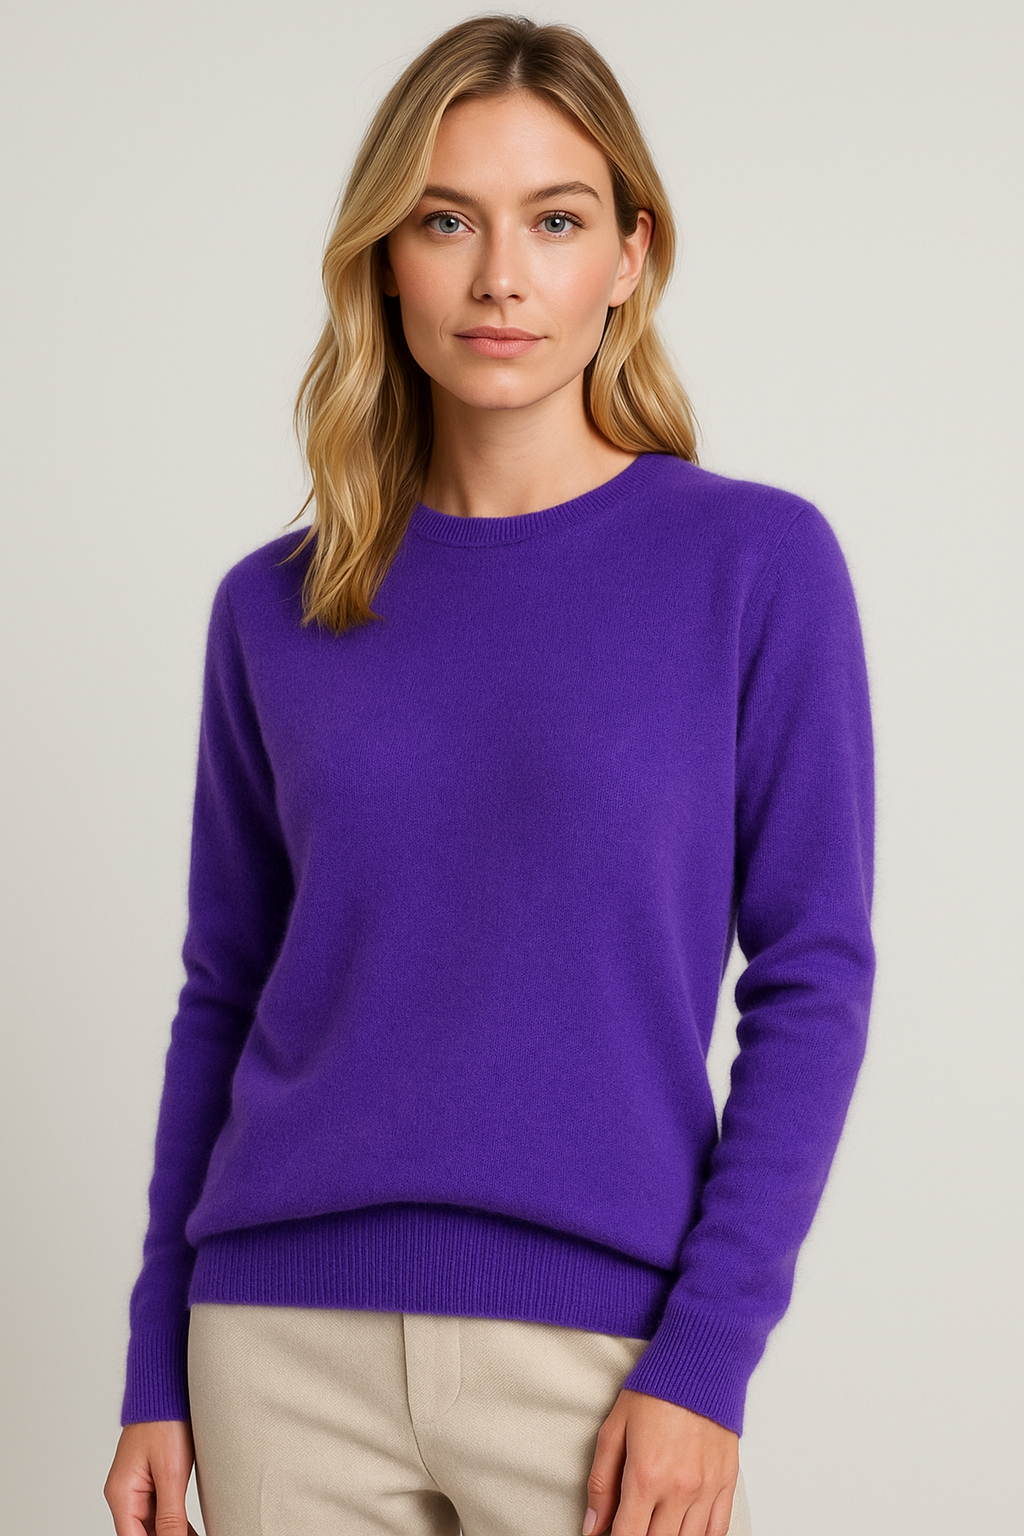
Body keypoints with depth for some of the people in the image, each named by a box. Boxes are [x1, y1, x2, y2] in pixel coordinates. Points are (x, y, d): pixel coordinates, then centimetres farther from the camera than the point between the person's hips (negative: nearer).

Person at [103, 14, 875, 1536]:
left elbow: (812, 979, -4)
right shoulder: (273, 609, 5)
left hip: (599, 1349, -2)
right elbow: (224, 996, 9)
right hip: (286, 1346, 2)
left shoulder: (755, 562, -3)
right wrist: (156, 1369, 7)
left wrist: (707, 1354, -10)